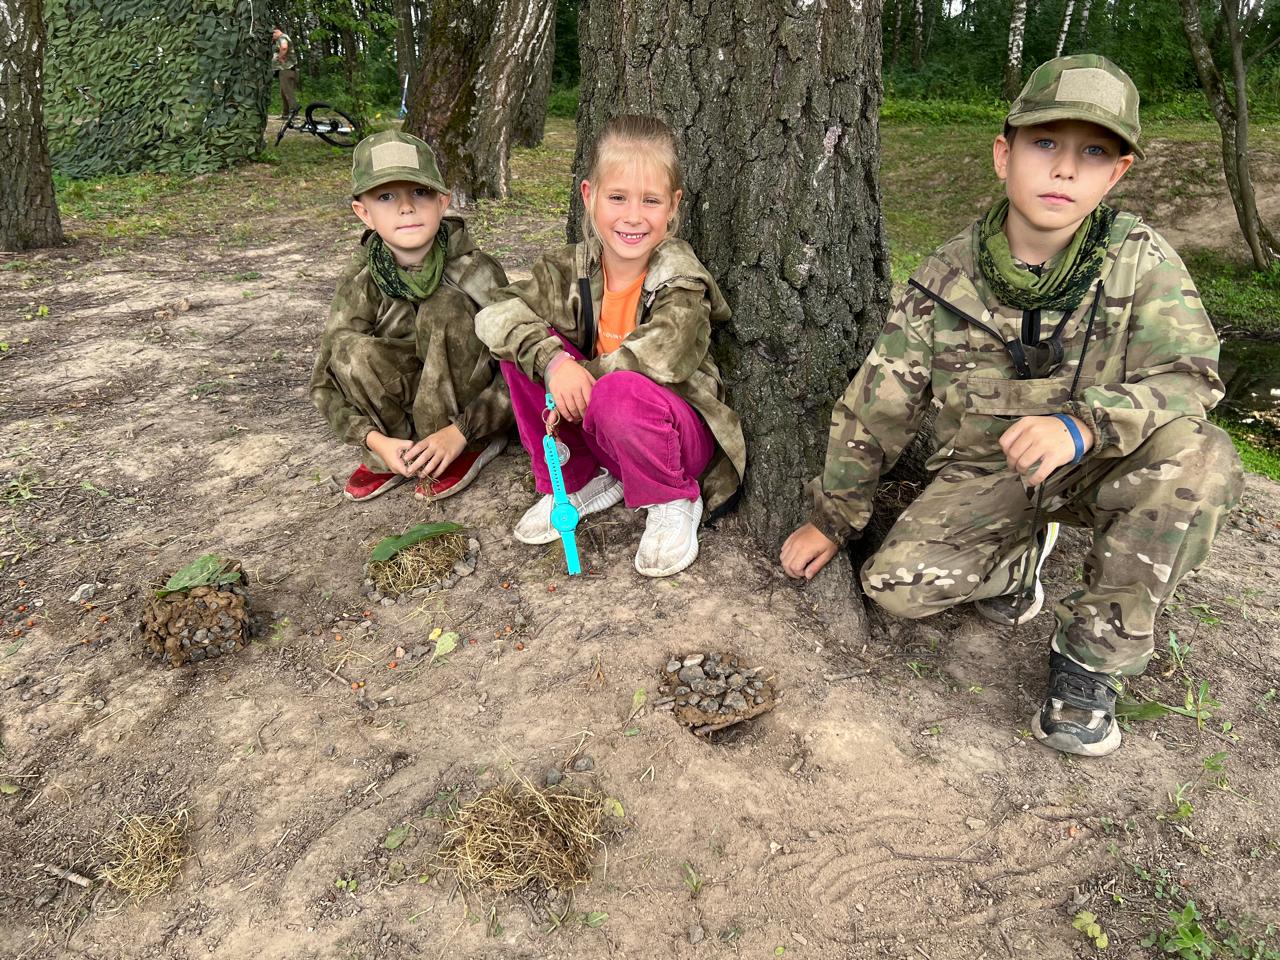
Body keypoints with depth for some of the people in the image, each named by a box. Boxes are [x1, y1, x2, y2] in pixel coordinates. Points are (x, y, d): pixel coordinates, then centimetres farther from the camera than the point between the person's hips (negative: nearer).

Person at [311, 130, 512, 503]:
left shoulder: (476, 270, -21)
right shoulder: (360, 283, -14)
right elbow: (326, 383, -9)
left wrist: (459, 432, -29)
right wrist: (375, 439, -25)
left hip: (471, 398, -2)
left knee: (444, 307, -28)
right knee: (350, 350, -27)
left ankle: (473, 445, -15)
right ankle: (394, 458, -6)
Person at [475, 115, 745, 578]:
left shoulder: (680, 278, -17)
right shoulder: (573, 268, -4)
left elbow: (659, 357, -34)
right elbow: (495, 314, -15)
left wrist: (580, 383, -24)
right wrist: (553, 360, -33)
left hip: (682, 432, -5)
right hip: (596, 430, 5)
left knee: (619, 393, -38)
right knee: (526, 345, -13)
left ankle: (673, 504, -7)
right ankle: (584, 483, 2)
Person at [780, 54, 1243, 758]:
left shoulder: (1141, 260, -10)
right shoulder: (949, 276, -10)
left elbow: (1189, 376, -19)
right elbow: (876, 404, -5)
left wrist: (1082, 425, -42)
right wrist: (832, 519, 1)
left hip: (1096, 470, 0)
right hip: (984, 475, 0)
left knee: (1197, 455, -31)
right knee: (892, 584, -22)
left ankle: (1094, 650, -12)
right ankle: (1017, 559, 14)